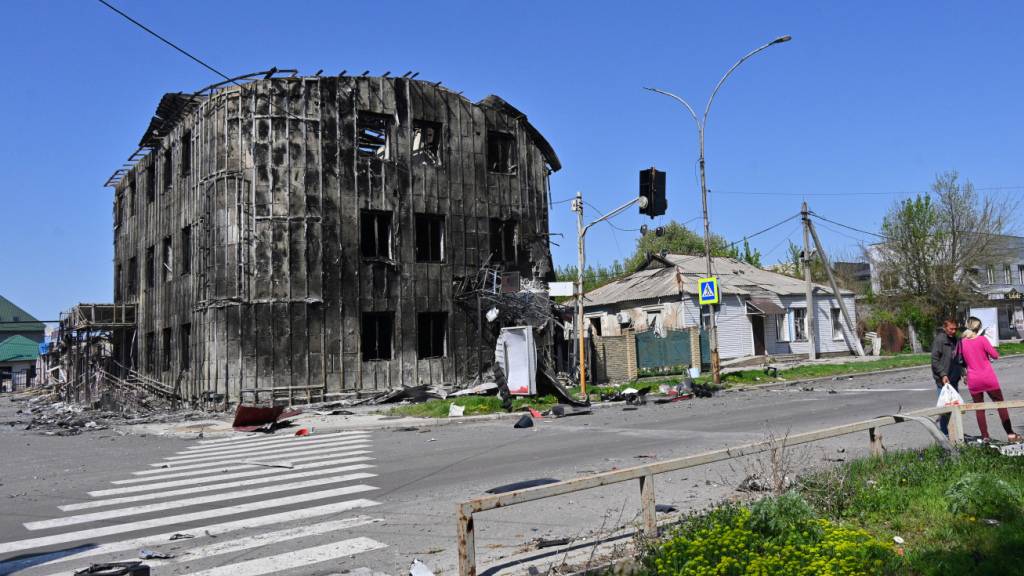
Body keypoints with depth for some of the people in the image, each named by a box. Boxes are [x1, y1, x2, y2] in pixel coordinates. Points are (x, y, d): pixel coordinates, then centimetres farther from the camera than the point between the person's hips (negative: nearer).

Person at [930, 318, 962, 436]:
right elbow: (934, 360, -14)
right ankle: (944, 433, 3)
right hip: (943, 379, -8)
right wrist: (943, 374, -21)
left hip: (954, 379, 8)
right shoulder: (939, 340, -11)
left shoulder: (955, 340, 12)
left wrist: (962, 372, 14)